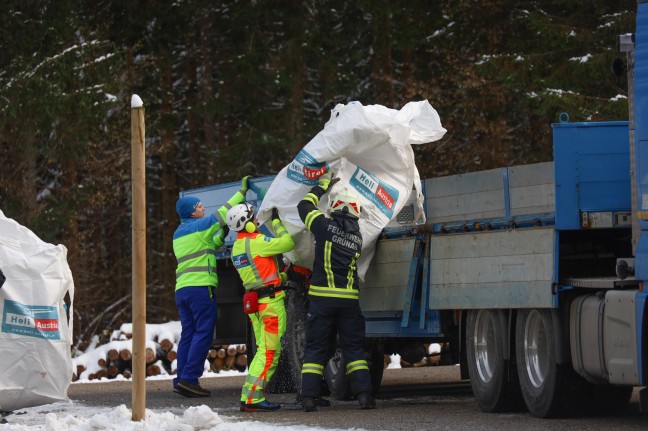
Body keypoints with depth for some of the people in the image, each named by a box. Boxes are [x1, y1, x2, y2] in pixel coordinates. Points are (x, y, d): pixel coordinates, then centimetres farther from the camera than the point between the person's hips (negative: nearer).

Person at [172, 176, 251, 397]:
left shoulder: (179, 234, 22)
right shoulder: (198, 227, -5)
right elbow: (222, 214, -6)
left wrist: (221, 236, 21)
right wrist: (242, 192, 1)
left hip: (181, 288, 9)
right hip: (200, 287, -9)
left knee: (188, 334, 9)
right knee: (203, 333, -8)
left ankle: (181, 380, 3)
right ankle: (189, 379, -16)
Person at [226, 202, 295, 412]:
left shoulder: (237, 246, 14)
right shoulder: (256, 242, -14)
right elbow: (288, 243, -16)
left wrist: (284, 276, 24)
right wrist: (276, 221, -4)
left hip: (254, 300, 9)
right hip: (271, 300, -9)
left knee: (264, 351, 15)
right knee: (269, 352, -7)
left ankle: (249, 397, 11)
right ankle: (252, 397, -13)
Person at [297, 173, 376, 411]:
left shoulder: (326, 226, -4)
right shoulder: (357, 236, 7)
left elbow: (304, 206, 11)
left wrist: (322, 185, 22)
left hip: (322, 296, -2)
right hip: (349, 299, 2)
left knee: (315, 348, 3)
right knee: (354, 348, 8)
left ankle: (309, 396, -2)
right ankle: (364, 394, -3)